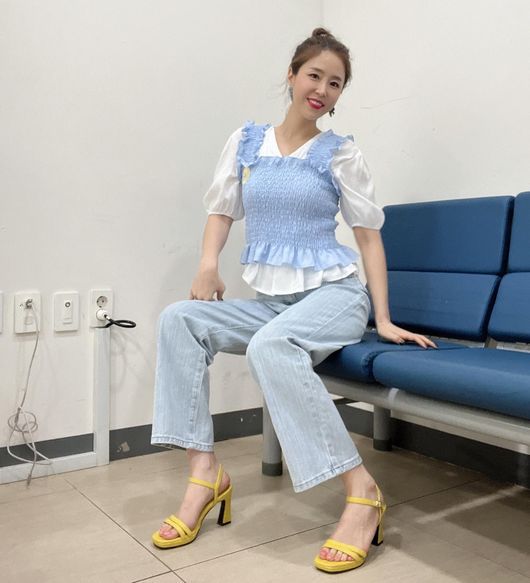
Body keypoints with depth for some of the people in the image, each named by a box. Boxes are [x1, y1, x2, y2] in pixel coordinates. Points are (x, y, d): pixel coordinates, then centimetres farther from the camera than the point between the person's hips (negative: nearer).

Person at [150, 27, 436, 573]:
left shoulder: (341, 154, 3)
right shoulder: (245, 141, 11)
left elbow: (368, 235, 2)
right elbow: (221, 211, 12)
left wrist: (383, 317, -6)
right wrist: (208, 263, -9)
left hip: (334, 292, -4)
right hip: (268, 300, 4)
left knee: (269, 346, -35)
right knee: (179, 318, -19)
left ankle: (362, 492, -27)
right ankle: (204, 473, -17)